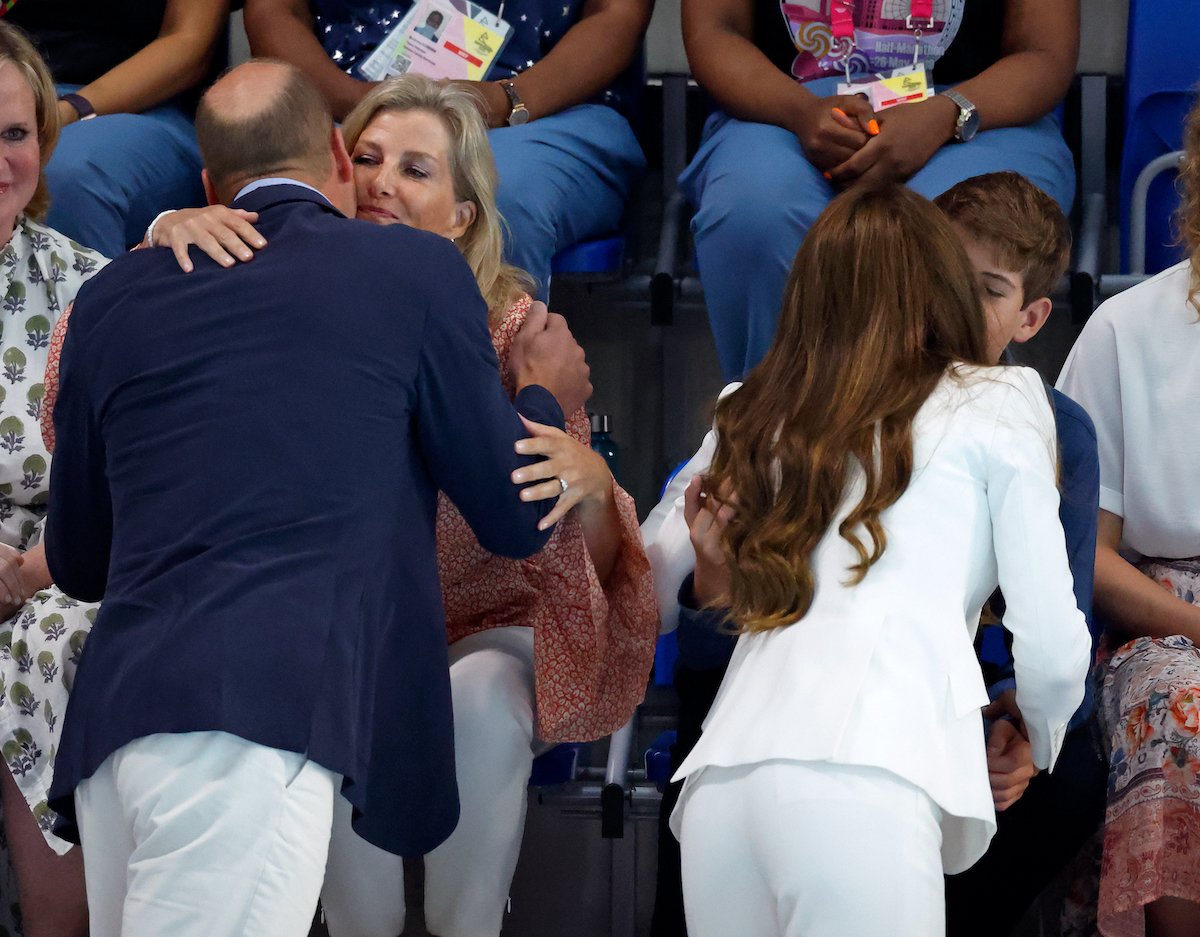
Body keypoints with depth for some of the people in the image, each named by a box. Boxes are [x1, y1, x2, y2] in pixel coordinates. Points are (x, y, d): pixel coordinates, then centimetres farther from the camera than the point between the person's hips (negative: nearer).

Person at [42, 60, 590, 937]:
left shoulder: (114, 296, 19)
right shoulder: (415, 269, 8)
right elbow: (514, 518, 14)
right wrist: (546, 395, 35)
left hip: (111, 721, 5)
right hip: (261, 719, -5)